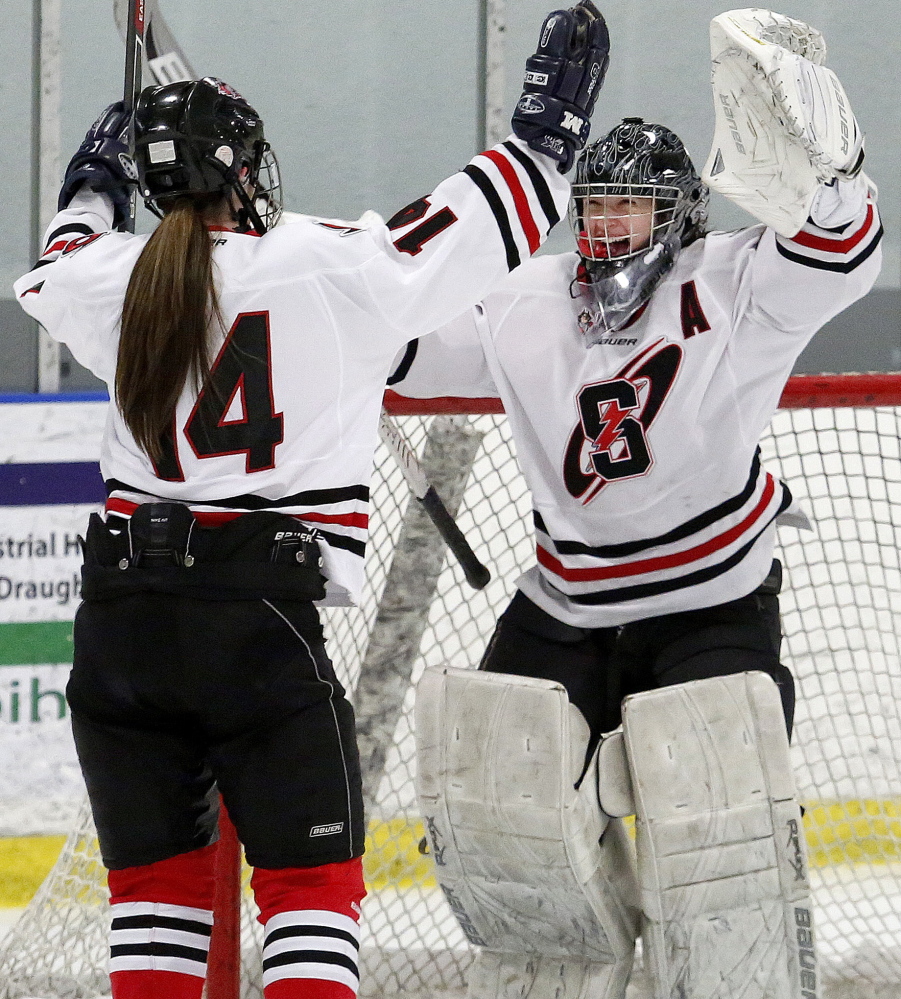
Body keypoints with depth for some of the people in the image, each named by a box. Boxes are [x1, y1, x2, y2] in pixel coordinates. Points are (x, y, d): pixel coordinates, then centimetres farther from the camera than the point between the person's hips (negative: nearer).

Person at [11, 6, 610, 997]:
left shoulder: (112, 281, 5)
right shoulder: (333, 267, -7)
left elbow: (50, 280, 29)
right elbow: (480, 225, -1)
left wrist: (92, 190, 48)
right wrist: (551, 123, 14)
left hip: (121, 622, 4)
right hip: (261, 618, -4)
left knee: (157, 877, 12)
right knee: (311, 878, 1)